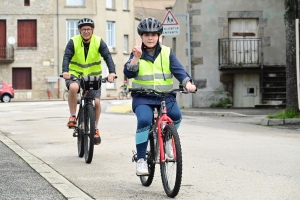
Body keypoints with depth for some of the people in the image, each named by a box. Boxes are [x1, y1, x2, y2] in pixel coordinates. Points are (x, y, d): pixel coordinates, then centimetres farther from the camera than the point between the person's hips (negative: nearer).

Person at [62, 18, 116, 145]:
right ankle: (73, 116, -15)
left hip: (93, 76, 1)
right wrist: (65, 71, -41)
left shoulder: (99, 42, -9)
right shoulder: (73, 42, -11)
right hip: (76, 74, -1)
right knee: (73, 87, -34)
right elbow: (67, 57, -22)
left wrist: (112, 72, -36)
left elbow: (107, 56, -19)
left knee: (96, 101, -12)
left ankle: (95, 128, 13)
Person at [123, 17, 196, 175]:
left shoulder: (166, 53, 5)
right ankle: (141, 159, -13)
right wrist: (136, 57, -27)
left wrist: (187, 82, -24)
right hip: (143, 97, -1)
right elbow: (129, 73, -12)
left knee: (175, 115, -26)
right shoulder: (136, 54, 2)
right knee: (144, 120, -28)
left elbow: (178, 69, -5)